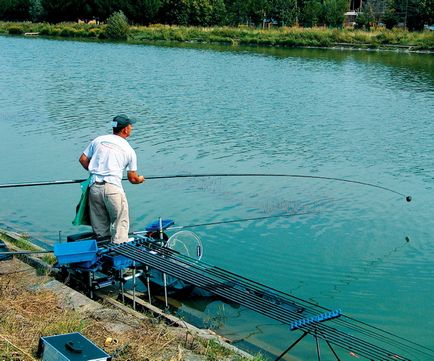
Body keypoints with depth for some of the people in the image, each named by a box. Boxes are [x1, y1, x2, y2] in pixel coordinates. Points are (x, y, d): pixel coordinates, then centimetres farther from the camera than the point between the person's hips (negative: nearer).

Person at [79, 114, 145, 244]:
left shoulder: (98, 140, 12)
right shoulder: (129, 150, 5)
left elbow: (83, 159, 14)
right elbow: (133, 178, 9)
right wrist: (140, 179, 31)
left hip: (94, 186, 4)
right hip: (113, 187, -4)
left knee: (99, 227, 13)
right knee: (120, 223, 4)